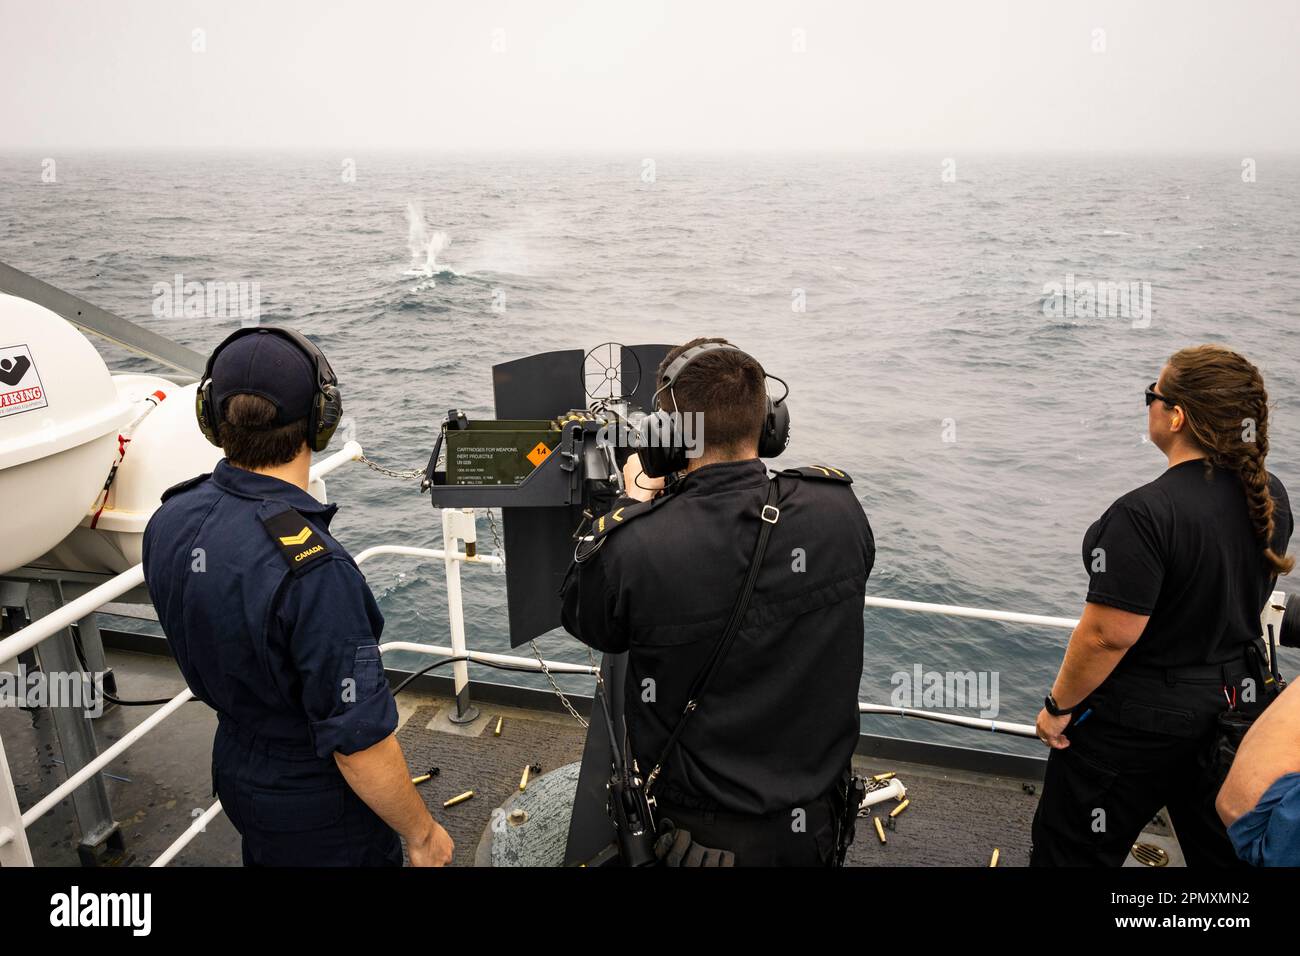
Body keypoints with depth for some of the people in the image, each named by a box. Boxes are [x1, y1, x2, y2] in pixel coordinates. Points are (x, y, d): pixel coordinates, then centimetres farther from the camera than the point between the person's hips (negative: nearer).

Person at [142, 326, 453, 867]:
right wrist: (422, 834, -16)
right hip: (317, 810, -7)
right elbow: (359, 743, -29)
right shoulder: (313, 570, -36)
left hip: (235, 767, 7)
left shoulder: (169, 522, -12)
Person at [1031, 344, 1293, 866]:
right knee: (1223, 848, 24)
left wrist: (1057, 706, -13)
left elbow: (1109, 635, -26)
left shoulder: (1145, 513, -28)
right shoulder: (1271, 496, -2)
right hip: (1239, 703, 8)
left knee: (1072, 851, 10)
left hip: (1142, 720, -7)